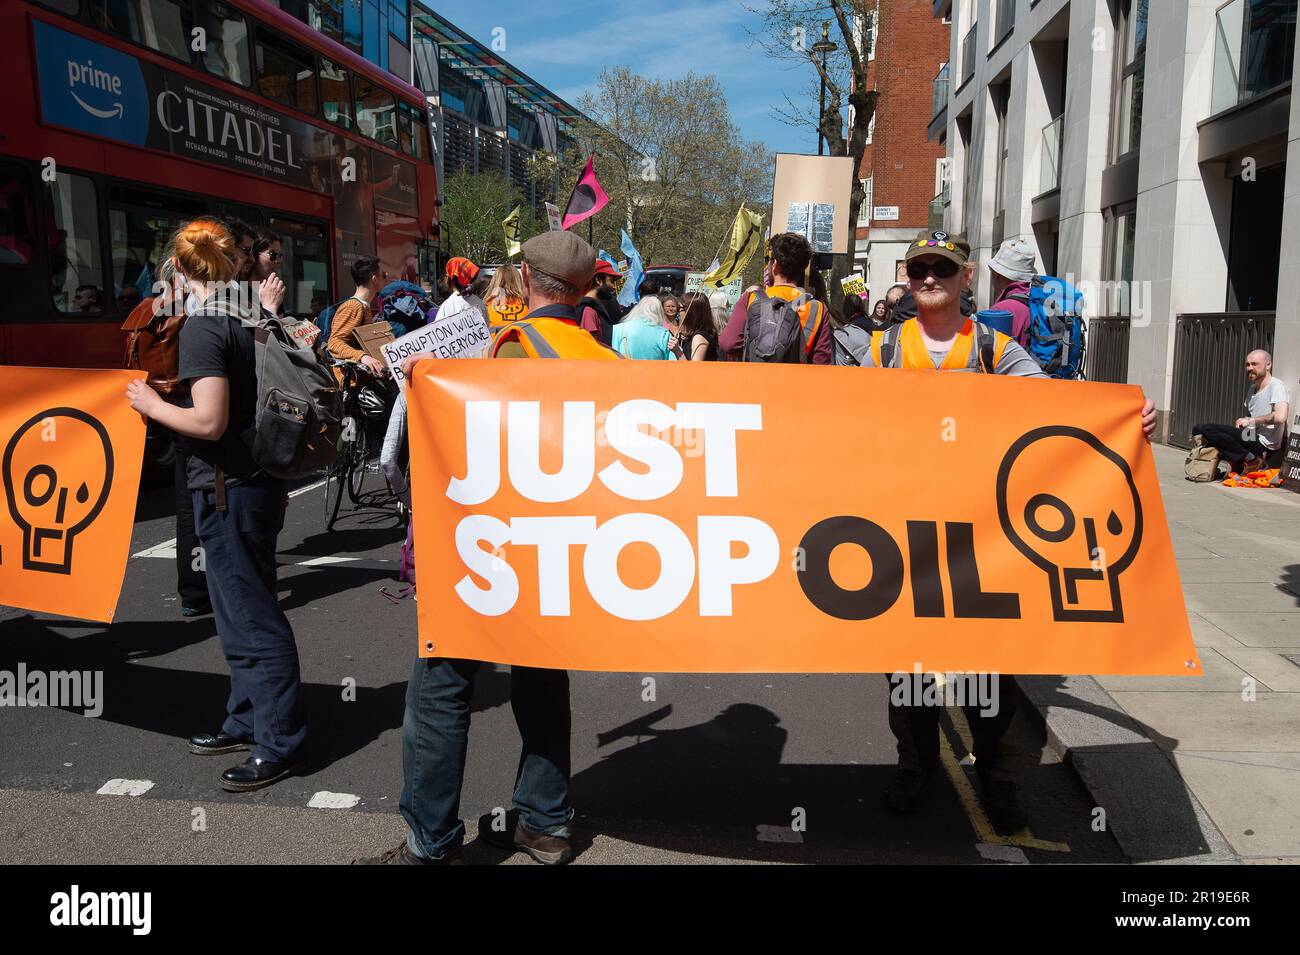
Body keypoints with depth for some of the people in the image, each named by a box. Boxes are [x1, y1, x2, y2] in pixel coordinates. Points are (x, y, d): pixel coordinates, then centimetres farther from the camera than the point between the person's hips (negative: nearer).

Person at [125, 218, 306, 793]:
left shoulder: (202, 326, -15)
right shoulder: (253, 319, 9)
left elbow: (208, 421, -22)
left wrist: (152, 405, -7)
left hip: (228, 487, -9)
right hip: (261, 478, 9)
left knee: (250, 615, -1)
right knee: (244, 607, 18)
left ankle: (279, 744, 7)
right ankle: (248, 721, 30)